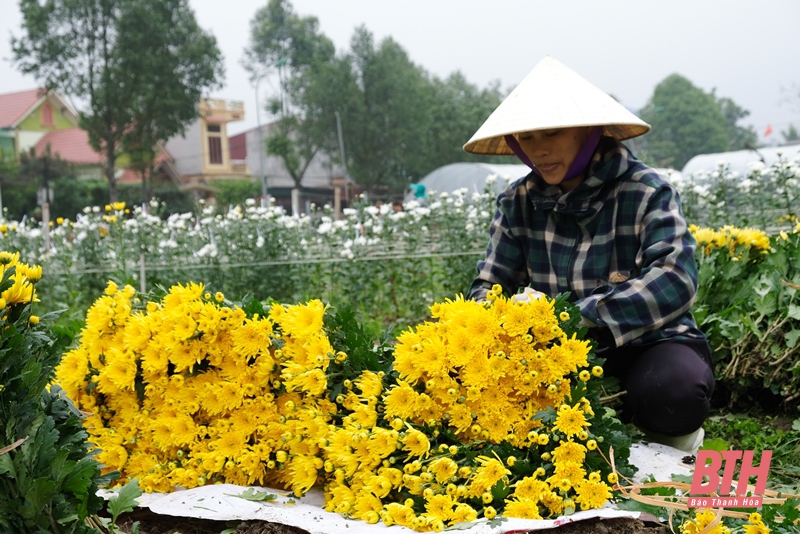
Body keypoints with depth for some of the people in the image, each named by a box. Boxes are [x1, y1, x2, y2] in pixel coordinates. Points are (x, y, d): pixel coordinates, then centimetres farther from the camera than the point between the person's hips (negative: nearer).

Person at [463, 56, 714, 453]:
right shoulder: (519, 202, 0)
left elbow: (675, 280, -26)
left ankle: (673, 434, 1)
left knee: (672, 392, -37)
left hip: (647, 344, -3)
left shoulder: (646, 192, -12)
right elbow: (487, 286, 1)